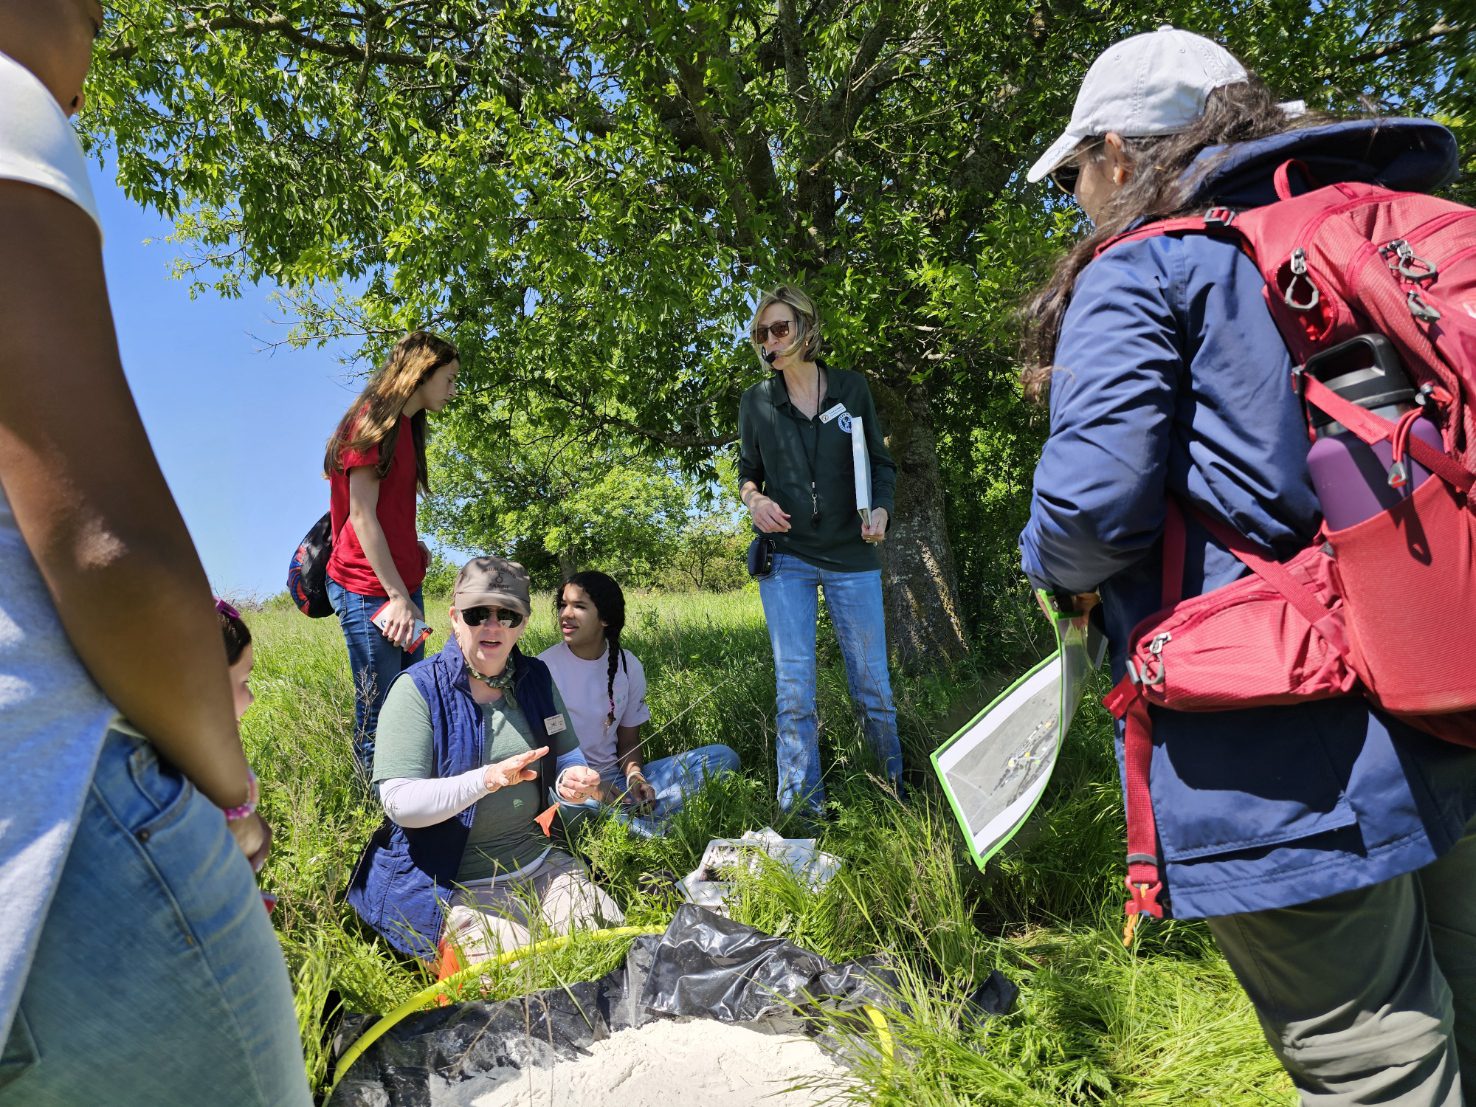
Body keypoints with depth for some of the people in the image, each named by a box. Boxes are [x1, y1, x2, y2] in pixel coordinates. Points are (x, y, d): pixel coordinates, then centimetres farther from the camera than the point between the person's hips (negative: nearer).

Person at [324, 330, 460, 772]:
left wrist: (414, 548, 4)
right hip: (368, 589, -9)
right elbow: (361, 515, -14)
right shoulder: (372, 420, -10)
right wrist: (397, 596, -17)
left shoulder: (405, 425, 17)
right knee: (380, 712, -3)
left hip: (403, 582, 9)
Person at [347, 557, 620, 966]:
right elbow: (399, 802, -19)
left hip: (538, 862, 5)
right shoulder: (418, 689, -13)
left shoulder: (535, 677, 3)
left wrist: (572, 781, -16)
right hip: (449, 883, -5)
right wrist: (487, 780, -34)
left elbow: (566, 756, 9)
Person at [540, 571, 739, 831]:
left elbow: (628, 741, 10)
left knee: (722, 756, -11)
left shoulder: (628, 665, 5)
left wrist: (634, 776, -12)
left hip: (615, 779, 4)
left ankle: (629, 817, -29)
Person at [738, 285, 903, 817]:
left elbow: (881, 463, 9)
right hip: (785, 558, 0)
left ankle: (897, 789, 26)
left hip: (851, 555, 0)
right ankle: (803, 809, 7)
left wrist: (881, 509, -9)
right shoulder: (757, 402, 4)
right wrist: (753, 498, -9)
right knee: (794, 688, -3)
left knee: (873, 683, 5)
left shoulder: (851, 388, 3)